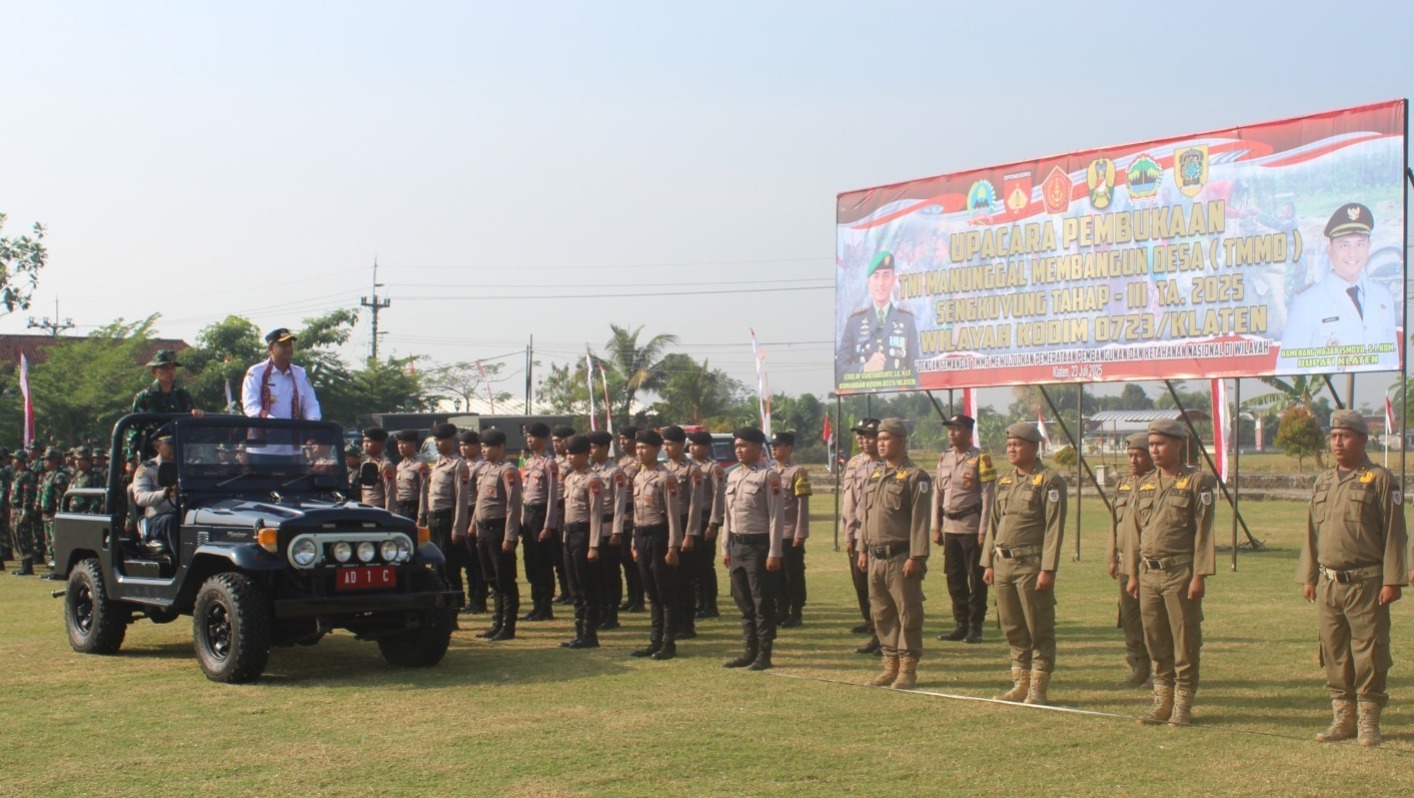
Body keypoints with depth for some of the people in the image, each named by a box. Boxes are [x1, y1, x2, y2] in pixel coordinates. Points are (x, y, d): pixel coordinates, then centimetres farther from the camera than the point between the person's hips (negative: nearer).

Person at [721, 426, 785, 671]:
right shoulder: (733, 475, 12)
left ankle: (764, 654, 7)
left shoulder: (768, 475, -10)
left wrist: (774, 553, -16)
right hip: (737, 544, 7)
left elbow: (776, 517, -13)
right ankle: (749, 651, 21)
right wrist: (725, 548, 14)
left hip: (758, 544, -7)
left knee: (763, 602, 0)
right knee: (743, 602, 12)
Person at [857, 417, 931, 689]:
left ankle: (908, 669, 4)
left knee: (908, 614, -1)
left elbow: (920, 520, -13)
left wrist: (916, 557, -18)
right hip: (876, 557, 7)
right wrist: (863, 550, 14)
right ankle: (891, 665, 19)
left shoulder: (915, 477, -7)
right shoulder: (875, 476, 15)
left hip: (901, 557, -7)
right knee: (881, 613, 11)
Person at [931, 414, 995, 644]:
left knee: (976, 579, 0)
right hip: (950, 528, 6)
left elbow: (988, 496, -10)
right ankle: (960, 625, 18)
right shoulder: (944, 459, 11)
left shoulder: (980, 459, -7)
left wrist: (984, 531, -13)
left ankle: (975, 627, 7)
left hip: (972, 528, -6)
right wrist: (936, 527, 10)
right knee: (954, 579, 9)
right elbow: (937, 493, 14)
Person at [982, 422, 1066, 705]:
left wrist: (1048, 569, -18)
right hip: (1003, 564, 7)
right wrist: (988, 562, 13)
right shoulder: (1005, 482, 15)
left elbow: (1054, 529, -12)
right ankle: (1020, 684, 20)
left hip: (1031, 565, -7)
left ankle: (1037, 689, 4)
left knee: (1039, 630, -1)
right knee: (1013, 629, 12)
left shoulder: (1049, 482, -7)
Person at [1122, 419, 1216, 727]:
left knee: (1185, 642, 0)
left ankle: (1183, 704, 9)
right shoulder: (1145, 485, 13)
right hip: (1149, 574, 6)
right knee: (1156, 642, 9)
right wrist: (1132, 573, 11)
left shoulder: (1197, 482, -4)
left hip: (1181, 574, -5)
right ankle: (1162, 701, 19)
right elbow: (1133, 531, 16)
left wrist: (1199, 575, -14)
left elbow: (1203, 531, -9)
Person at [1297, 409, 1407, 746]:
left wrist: (1392, 580, -12)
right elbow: (1311, 532, 18)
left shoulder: (1381, 480, -3)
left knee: (1369, 653, -2)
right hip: (1328, 583, 6)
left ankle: (1368, 721, 6)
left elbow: (1394, 534, -7)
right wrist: (1308, 577, 13)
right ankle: (1343, 718, 18)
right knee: (1334, 654, 9)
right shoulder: (1323, 481, 14)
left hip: (1366, 583, -6)